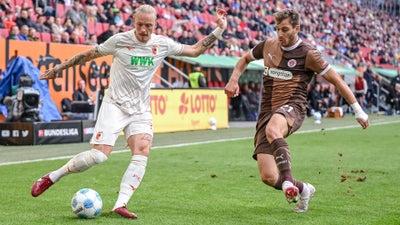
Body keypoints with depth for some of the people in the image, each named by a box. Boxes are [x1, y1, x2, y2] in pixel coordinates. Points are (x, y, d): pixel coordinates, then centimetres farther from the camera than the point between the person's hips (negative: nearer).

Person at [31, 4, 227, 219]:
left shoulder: (162, 44, 2)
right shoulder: (119, 40, -8)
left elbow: (195, 50, 14)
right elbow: (88, 54, 4)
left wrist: (218, 31, 7)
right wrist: (59, 68, 7)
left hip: (141, 111, 4)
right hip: (115, 105, -4)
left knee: (142, 153, -19)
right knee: (99, 155, -15)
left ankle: (120, 204, -17)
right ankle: (50, 178, 3)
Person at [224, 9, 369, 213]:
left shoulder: (307, 54, -1)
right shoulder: (268, 46, 12)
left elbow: (336, 80, 3)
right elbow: (245, 59, 31)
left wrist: (358, 110, 3)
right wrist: (233, 80, 13)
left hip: (292, 108, -5)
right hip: (267, 111, 5)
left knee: (272, 130, -44)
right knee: (268, 177, -7)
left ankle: (287, 180, -44)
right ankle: (302, 189, 21)